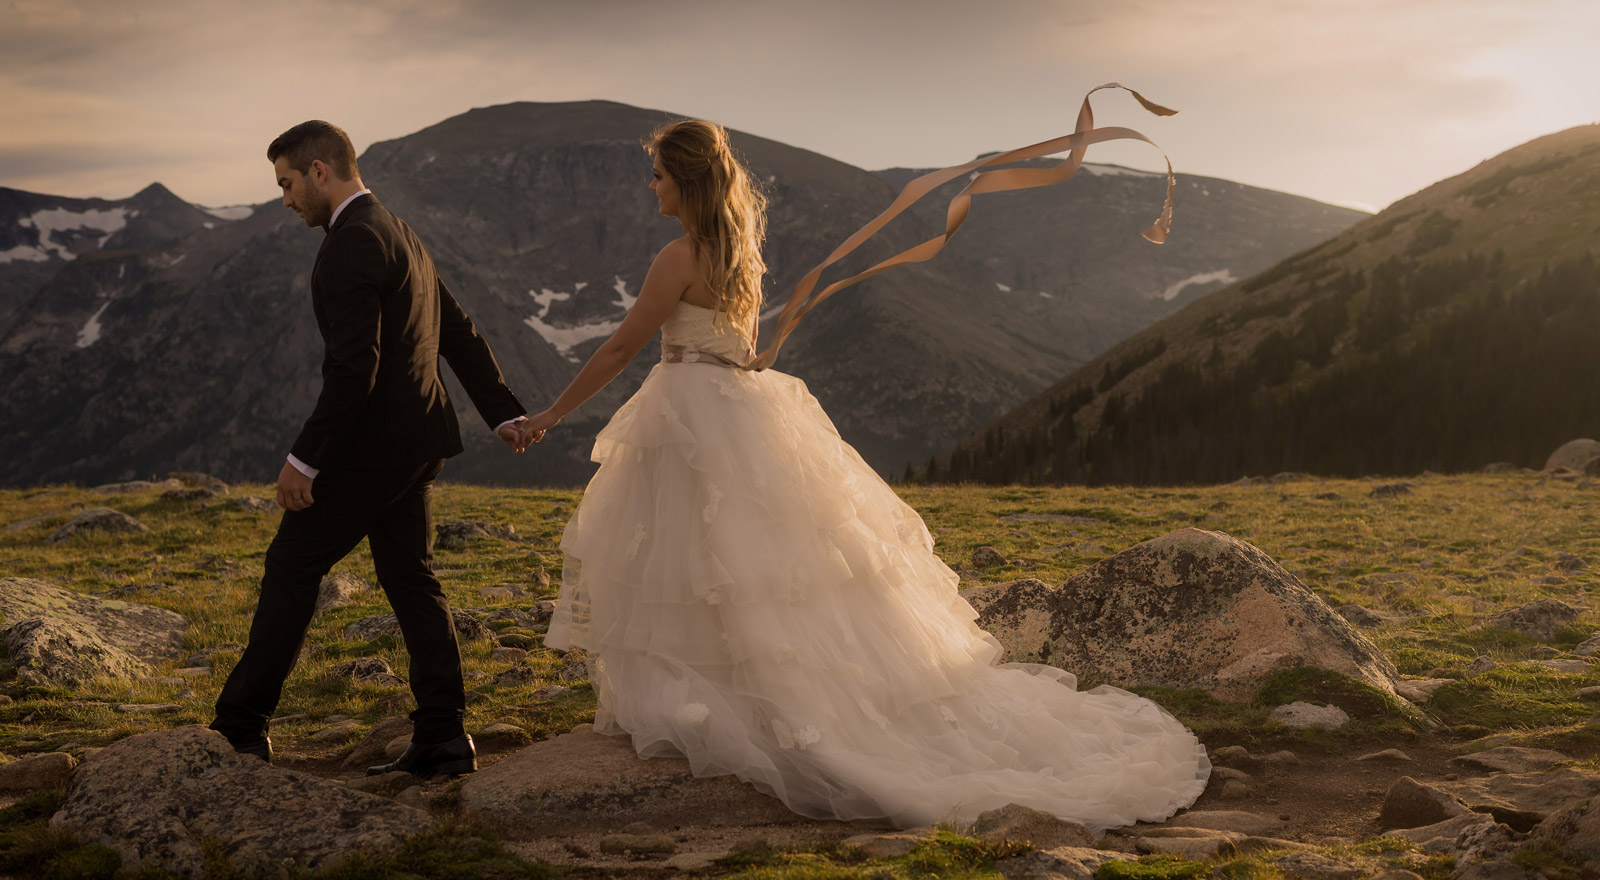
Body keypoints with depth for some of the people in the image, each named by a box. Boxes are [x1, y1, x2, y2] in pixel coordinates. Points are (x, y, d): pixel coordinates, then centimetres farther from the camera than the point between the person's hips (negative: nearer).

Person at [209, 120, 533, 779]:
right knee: (410, 579, 10)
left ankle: (241, 724, 9)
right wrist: (503, 412, 23)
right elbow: (460, 333, 19)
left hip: (371, 445, -9)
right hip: (417, 440, 9)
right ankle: (443, 737, 10)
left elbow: (353, 369, -23)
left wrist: (302, 460, -20)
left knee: (292, 567, 1)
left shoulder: (351, 244, -17)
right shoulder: (398, 234, 15)